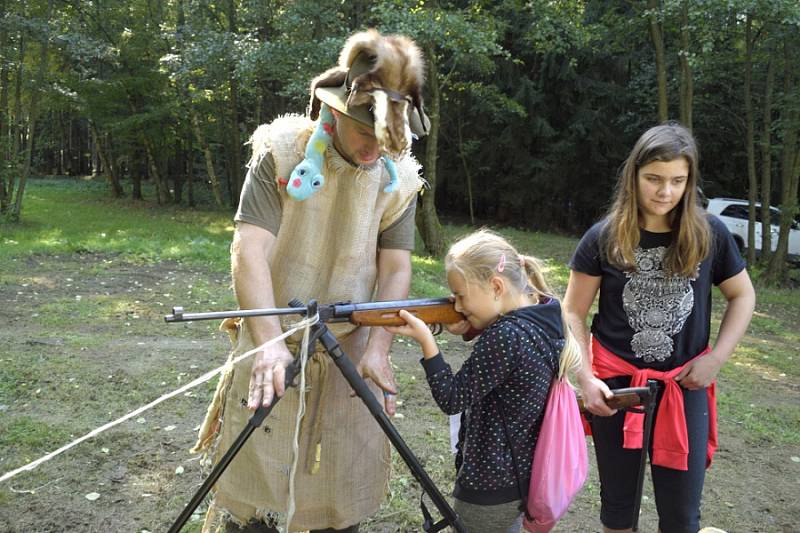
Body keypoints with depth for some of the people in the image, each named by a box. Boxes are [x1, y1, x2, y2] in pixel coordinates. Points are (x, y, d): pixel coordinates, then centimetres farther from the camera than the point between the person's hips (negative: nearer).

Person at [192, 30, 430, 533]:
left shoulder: (399, 178, -2)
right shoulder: (281, 153, -11)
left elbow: (396, 269, -3)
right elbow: (249, 249, -19)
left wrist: (378, 349, -17)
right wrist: (271, 341, -31)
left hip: (348, 356, 2)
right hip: (274, 349, -2)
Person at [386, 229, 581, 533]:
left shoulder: (505, 337, -27)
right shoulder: (544, 316, -1)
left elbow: (452, 400, -20)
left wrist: (425, 340, -20)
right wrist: (469, 331, -4)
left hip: (490, 488, -9)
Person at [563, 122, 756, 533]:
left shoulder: (709, 234, -5)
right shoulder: (604, 238, -7)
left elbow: (742, 296, 8)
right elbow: (573, 313, -3)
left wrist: (715, 359, -4)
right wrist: (585, 379, -13)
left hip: (685, 386, 1)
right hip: (616, 383, 0)